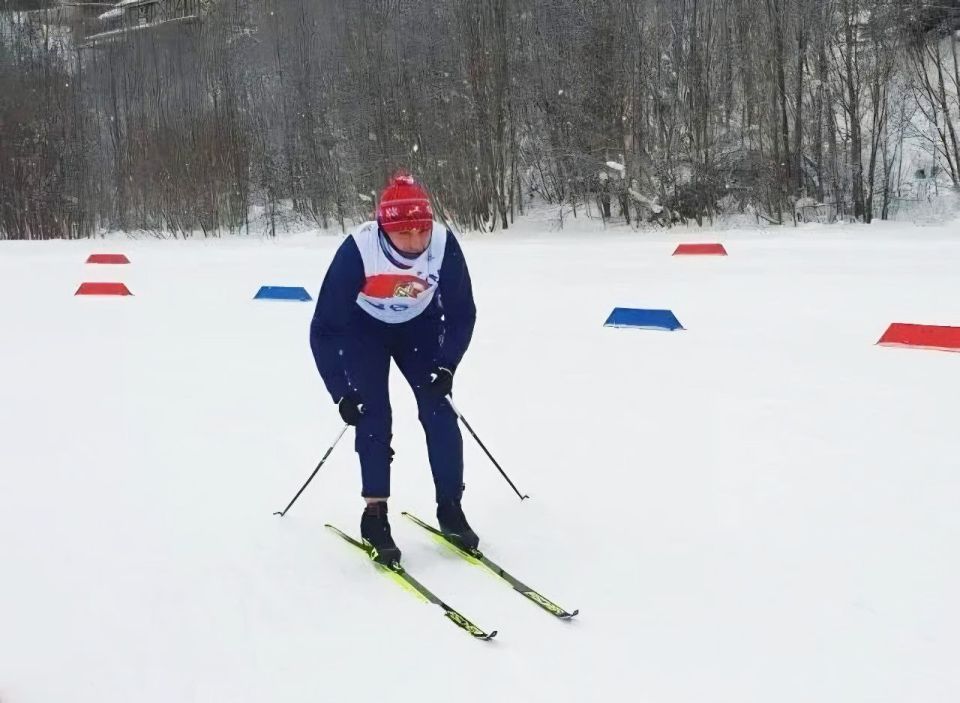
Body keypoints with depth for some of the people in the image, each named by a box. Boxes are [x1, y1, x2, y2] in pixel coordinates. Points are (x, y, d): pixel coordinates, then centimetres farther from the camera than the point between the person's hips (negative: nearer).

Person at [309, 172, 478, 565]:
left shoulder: (444, 244, -29)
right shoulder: (358, 250, -36)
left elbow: (462, 314, -14)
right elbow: (325, 329, -28)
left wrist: (446, 366, -24)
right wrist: (341, 392, -30)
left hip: (419, 326, 2)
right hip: (363, 329, -2)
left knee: (439, 411, -7)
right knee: (374, 414, -14)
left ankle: (450, 509, 6)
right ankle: (375, 516, -2)